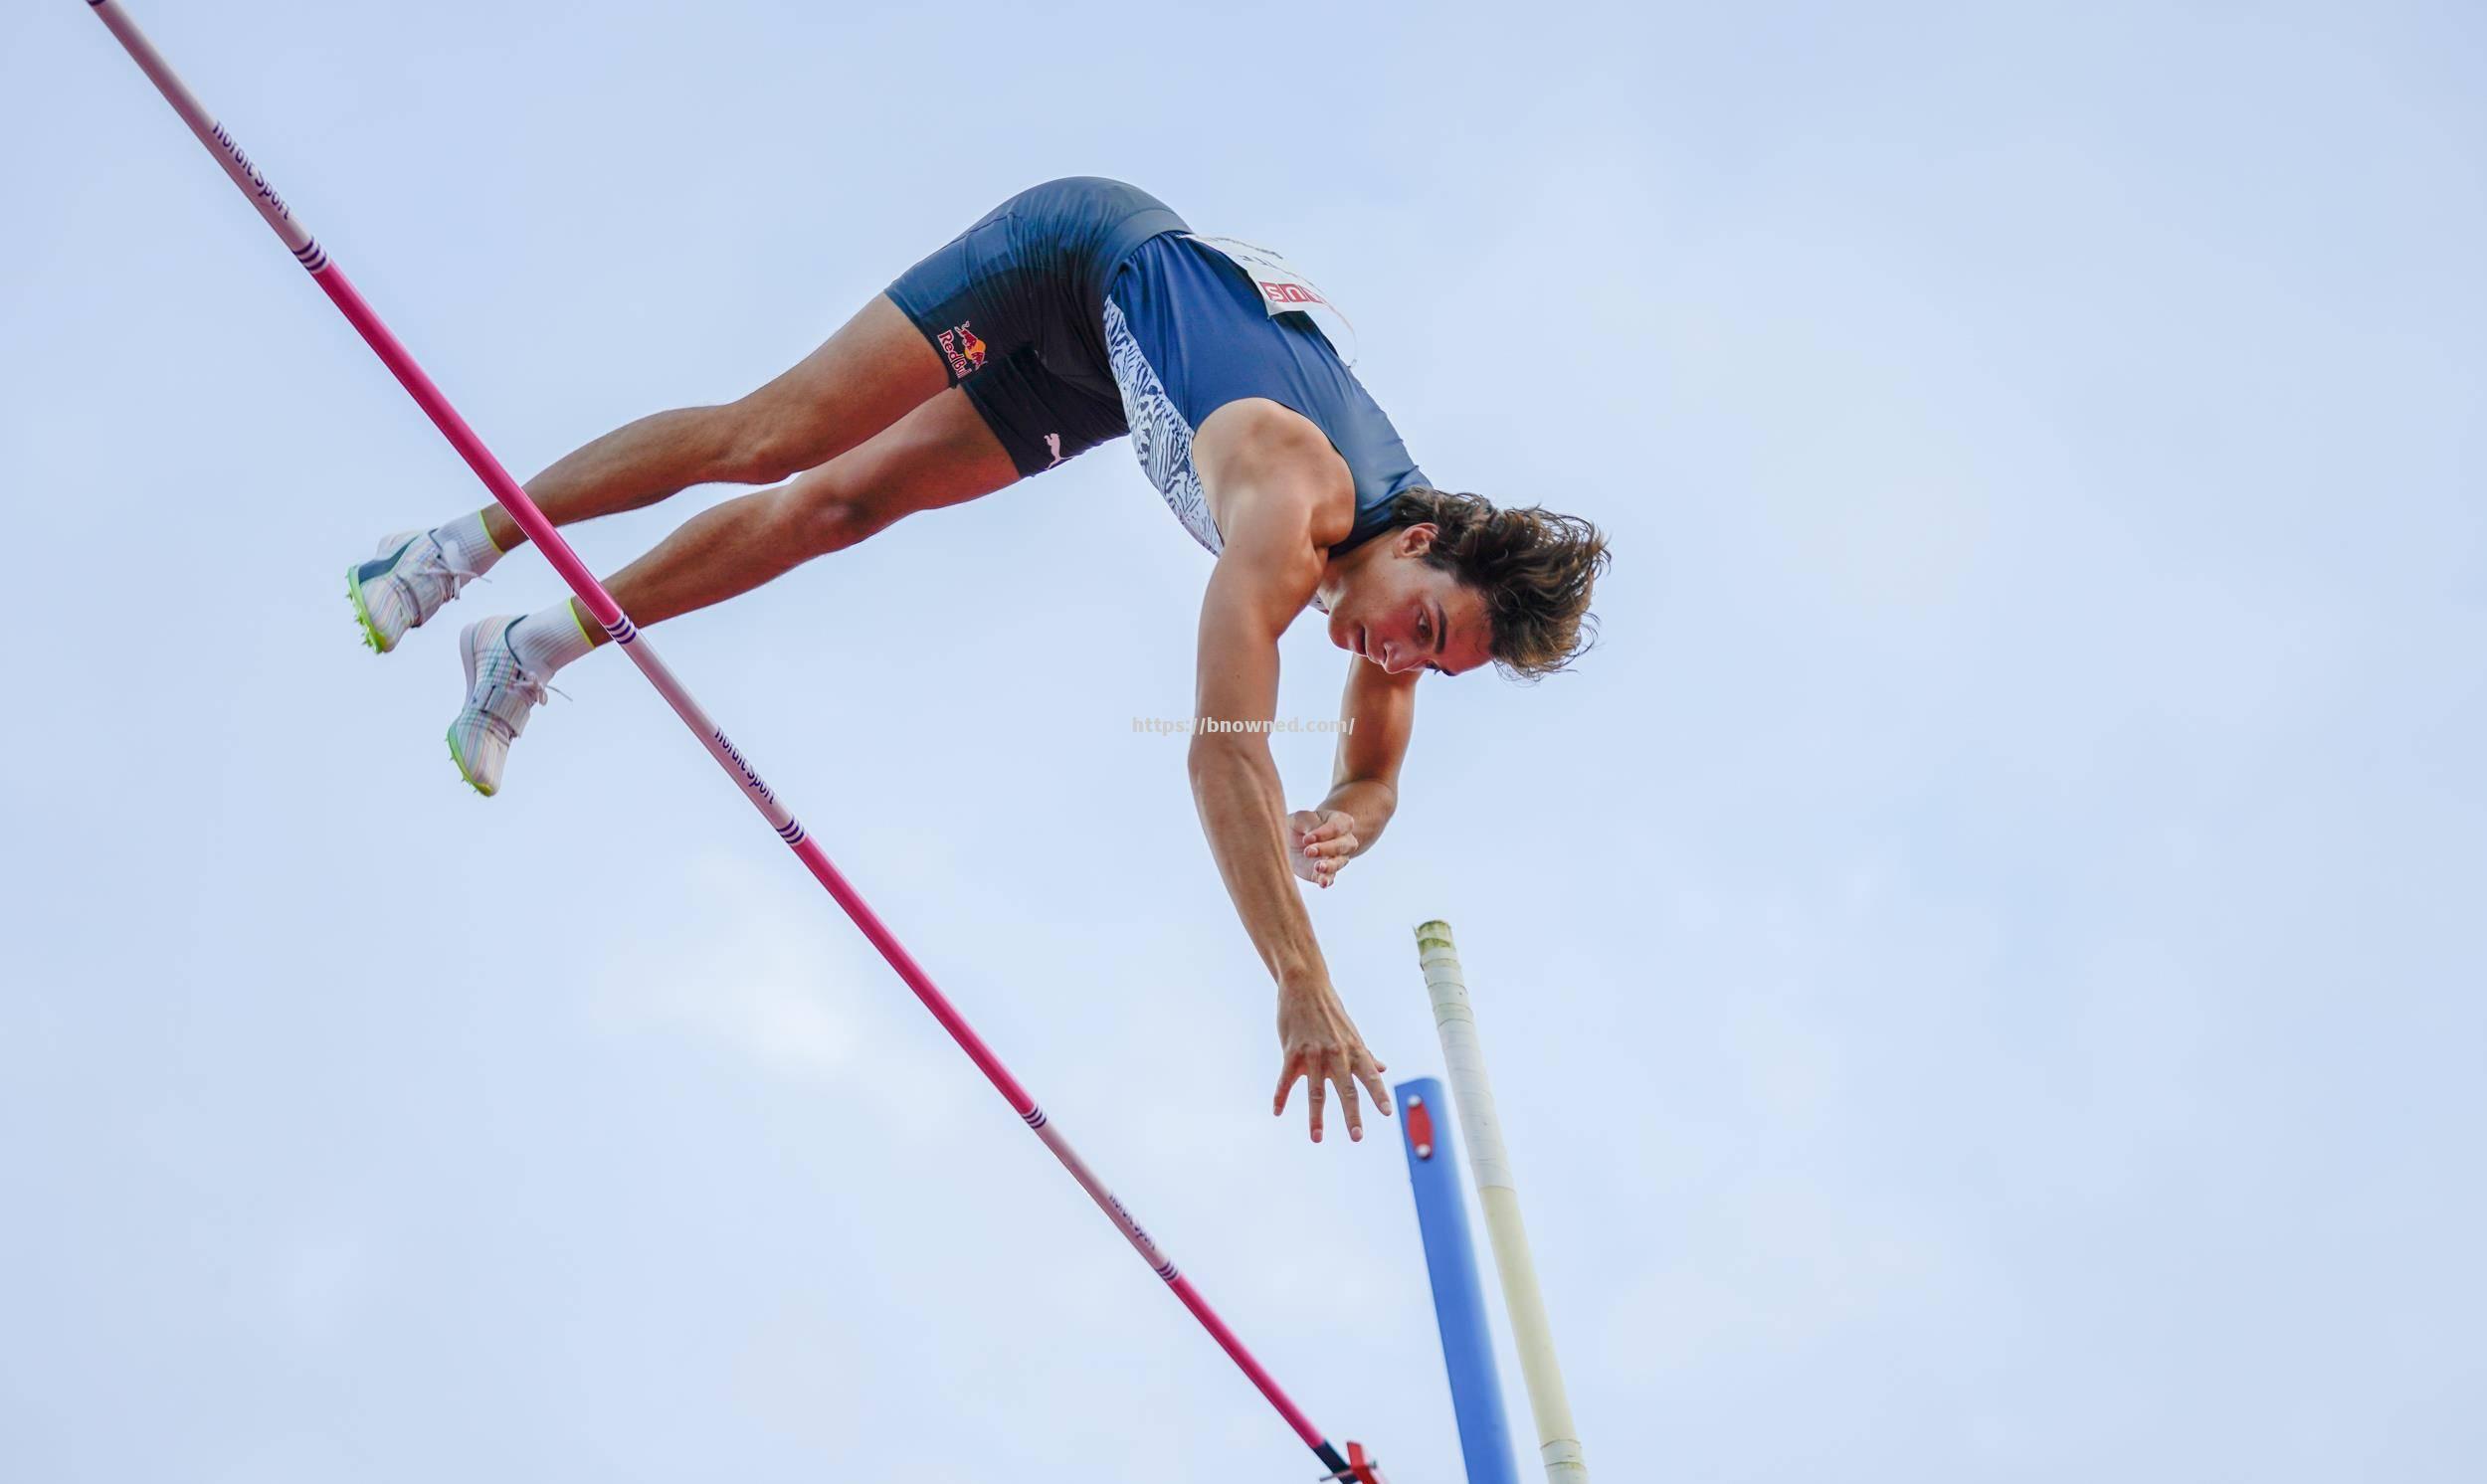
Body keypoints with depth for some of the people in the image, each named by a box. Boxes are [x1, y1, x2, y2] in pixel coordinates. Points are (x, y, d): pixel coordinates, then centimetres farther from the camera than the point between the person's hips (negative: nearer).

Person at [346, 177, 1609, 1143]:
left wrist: (1344, 825, -26)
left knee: (841, 506, 5)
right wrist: (1301, 988, -48)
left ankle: (540, 644, 17)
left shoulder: (1410, 575, -17)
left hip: (1111, 378, 5)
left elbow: (1374, 777, -1)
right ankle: (464, 542, 16)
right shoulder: (1294, 493, -40)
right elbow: (1225, 752, -48)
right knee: (771, 438, -2)